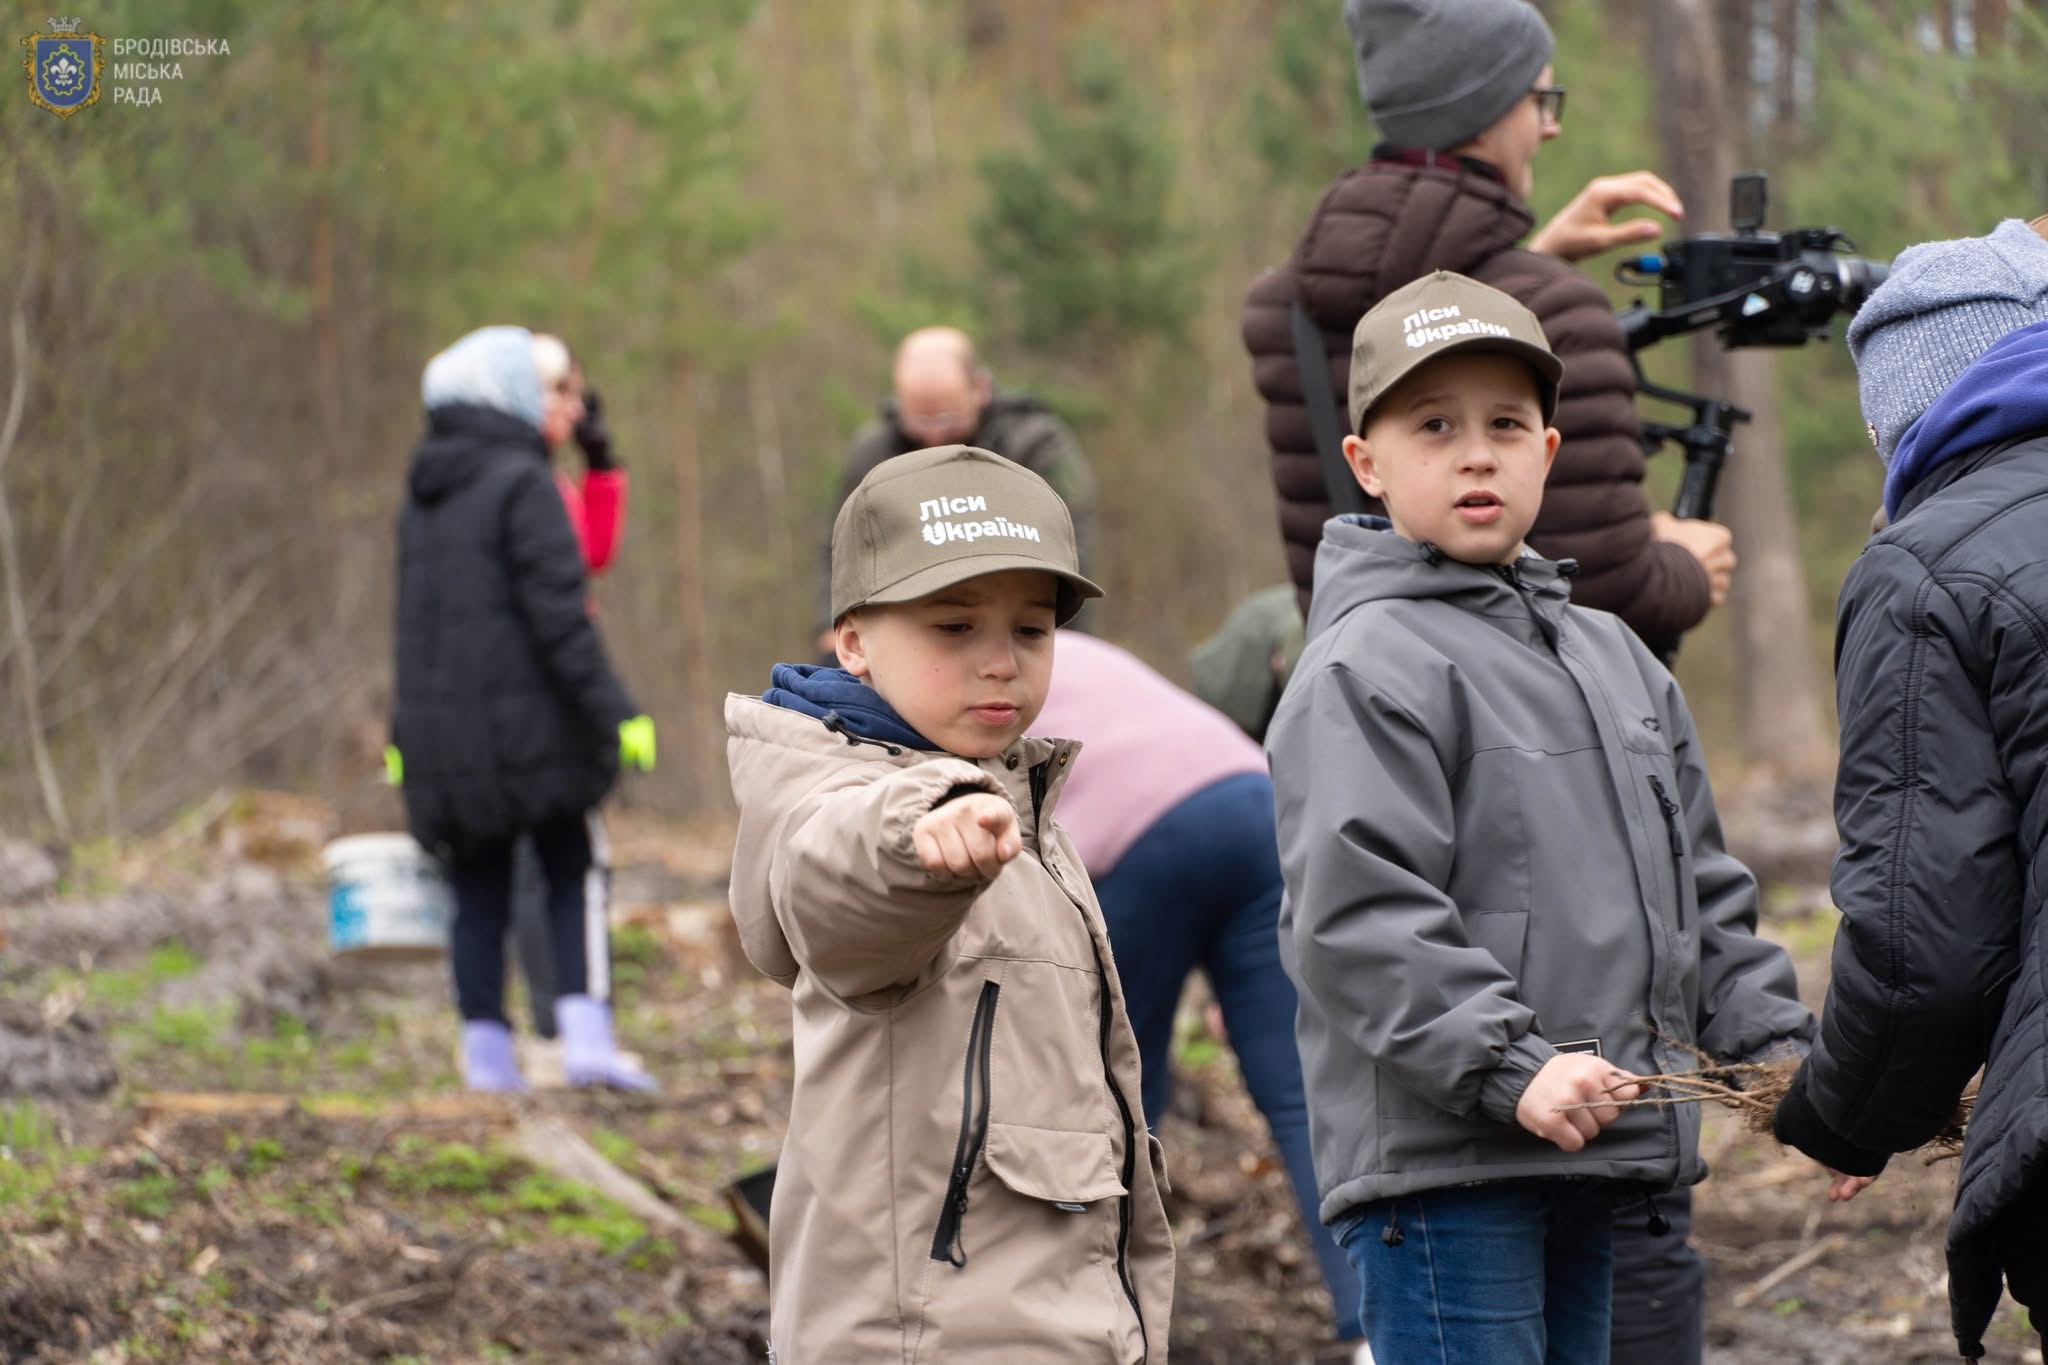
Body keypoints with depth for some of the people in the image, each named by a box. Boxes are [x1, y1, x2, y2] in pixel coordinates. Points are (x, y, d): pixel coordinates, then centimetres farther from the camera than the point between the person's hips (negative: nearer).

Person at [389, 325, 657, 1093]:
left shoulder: (424, 496, 13)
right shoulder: (521, 485, -10)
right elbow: (557, 613, -16)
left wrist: (406, 735, 25)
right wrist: (614, 712, -16)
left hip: (439, 725, 6)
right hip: (526, 722, -6)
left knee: (478, 894, 9)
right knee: (573, 879, 2)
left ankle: (486, 1053, 6)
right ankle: (585, 1037, -8)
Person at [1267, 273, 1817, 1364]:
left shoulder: (1617, 661, 19)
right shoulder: (1364, 669, -8)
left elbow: (1703, 895, 25)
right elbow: (1356, 916, -18)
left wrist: (1784, 1058, 15)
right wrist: (1510, 1067, -24)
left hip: (1586, 1154, 8)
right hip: (1436, 1157, -8)